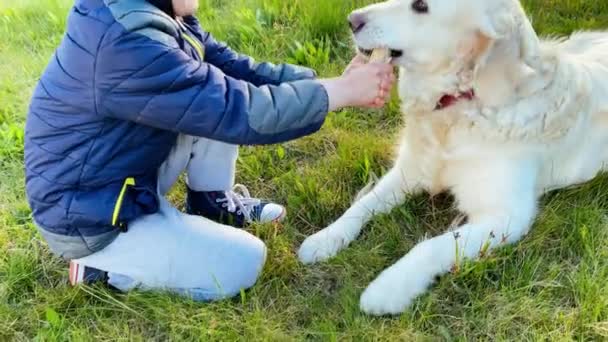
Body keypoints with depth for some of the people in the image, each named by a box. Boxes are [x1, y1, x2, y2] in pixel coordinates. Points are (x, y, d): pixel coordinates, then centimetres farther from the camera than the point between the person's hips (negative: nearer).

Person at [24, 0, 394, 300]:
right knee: (245, 262, -5)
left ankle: (213, 203, 16)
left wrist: (326, 81, -8)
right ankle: (100, 266, 2)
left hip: (133, 175, 9)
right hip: (90, 220, -9)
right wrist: (343, 91, -21)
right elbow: (244, 113, -30)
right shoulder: (126, 44, -33)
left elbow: (235, 68, 1)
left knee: (221, 88, 0)